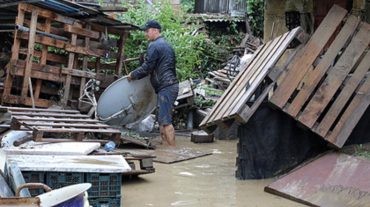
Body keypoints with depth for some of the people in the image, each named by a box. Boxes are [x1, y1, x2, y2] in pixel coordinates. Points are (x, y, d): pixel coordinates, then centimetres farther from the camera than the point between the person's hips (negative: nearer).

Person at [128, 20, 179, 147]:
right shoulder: (166, 45, 21)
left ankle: (173, 148, -11)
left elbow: (146, 68, -13)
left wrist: (133, 75, 3)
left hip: (165, 87, -10)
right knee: (162, 118, 14)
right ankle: (165, 144, 16)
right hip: (171, 85, 10)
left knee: (165, 120, -10)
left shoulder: (154, 46, -10)